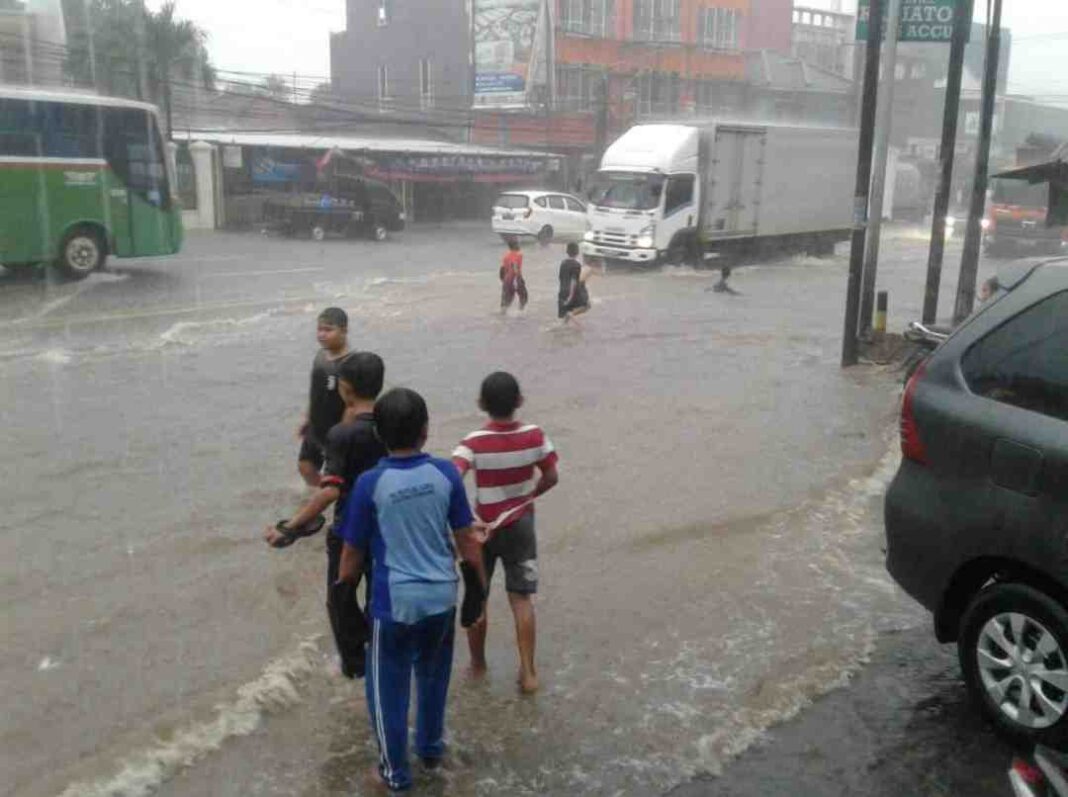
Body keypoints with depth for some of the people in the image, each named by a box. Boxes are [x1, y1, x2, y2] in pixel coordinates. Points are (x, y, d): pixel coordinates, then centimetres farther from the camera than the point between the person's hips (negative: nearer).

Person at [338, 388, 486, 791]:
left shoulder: (370, 483, -15)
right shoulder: (446, 473, -9)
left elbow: (353, 553, -6)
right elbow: (466, 538, -1)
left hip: (395, 602, -3)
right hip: (442, 596, 3)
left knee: (388, 687, 16)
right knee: (433, 676, 26)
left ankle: (396, 772, 30)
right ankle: (431, 747, 45)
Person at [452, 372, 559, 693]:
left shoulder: (474, 443, -21)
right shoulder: (535, 436, -12)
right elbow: (551, 478, -3)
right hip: (521, 525, 2)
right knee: (522, 598, 10)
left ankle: (478, 664, 30)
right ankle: (528, 672, 9)